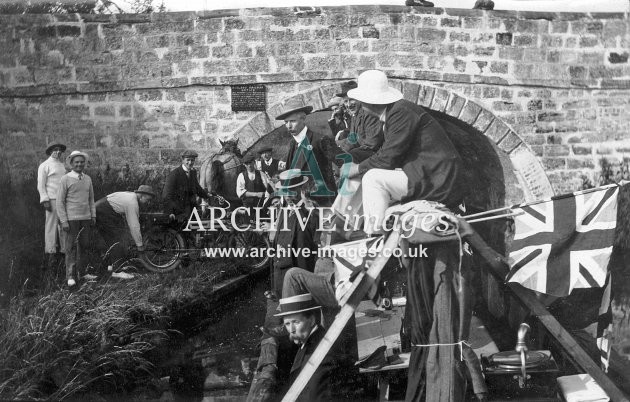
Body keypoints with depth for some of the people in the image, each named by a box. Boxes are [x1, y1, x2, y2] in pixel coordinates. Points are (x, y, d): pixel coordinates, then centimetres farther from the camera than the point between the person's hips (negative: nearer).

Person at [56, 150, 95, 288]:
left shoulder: (87, 179, 9)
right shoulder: (65, 179, -6)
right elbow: (60, 202, -6)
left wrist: (93, 216, 10)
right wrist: (63, 221, -11)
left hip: (85, 218, 5)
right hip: (71, 218, -5)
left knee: (84, 244, 7)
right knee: (71, 246, -4)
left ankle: (80, 270, 21)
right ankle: (70, 276, -1)